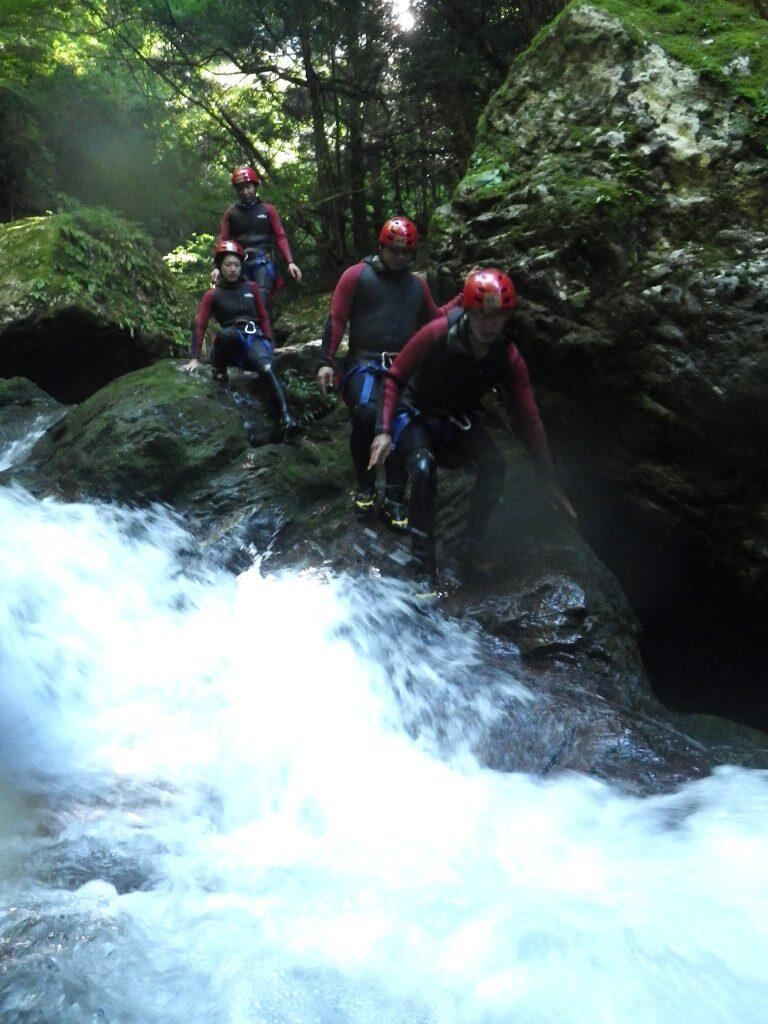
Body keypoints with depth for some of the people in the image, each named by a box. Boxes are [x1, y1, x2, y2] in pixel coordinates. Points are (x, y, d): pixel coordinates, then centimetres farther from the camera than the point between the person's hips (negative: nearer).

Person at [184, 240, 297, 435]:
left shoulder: (251, 287, 15)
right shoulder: (212, 295, 8)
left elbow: (263, 317, 18)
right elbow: (200, 325, 2)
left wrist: (268, 343, 5)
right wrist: (195, 358, -8)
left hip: (255, 339, 1)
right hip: (231, 344, -1)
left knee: (267, 367, -35)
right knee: (227, 333, -41)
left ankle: (286, 416, -48)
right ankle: (218, 369, -13)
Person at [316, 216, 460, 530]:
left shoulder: (418, 286, 16)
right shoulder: (357, 275, 3)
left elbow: (434, 322, 27)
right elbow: (336, 319, -1)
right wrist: (326, 361, -7)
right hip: (364, 363, -4)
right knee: (366, 414, -29)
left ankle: (393, 501, 1)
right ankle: (365, 486, -8)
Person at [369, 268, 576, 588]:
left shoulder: (508, 359, -17)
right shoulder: (438, 334, -26)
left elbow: (530, 420, -15)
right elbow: (395, 377, -17)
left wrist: (550, 483, -15)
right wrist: (384, 430, -29)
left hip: (460, 420, 3)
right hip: (416, 414, -3)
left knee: (494, 465, -25)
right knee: (424, 468, -32)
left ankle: (470, 551, -11)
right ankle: (423, 564, -20)